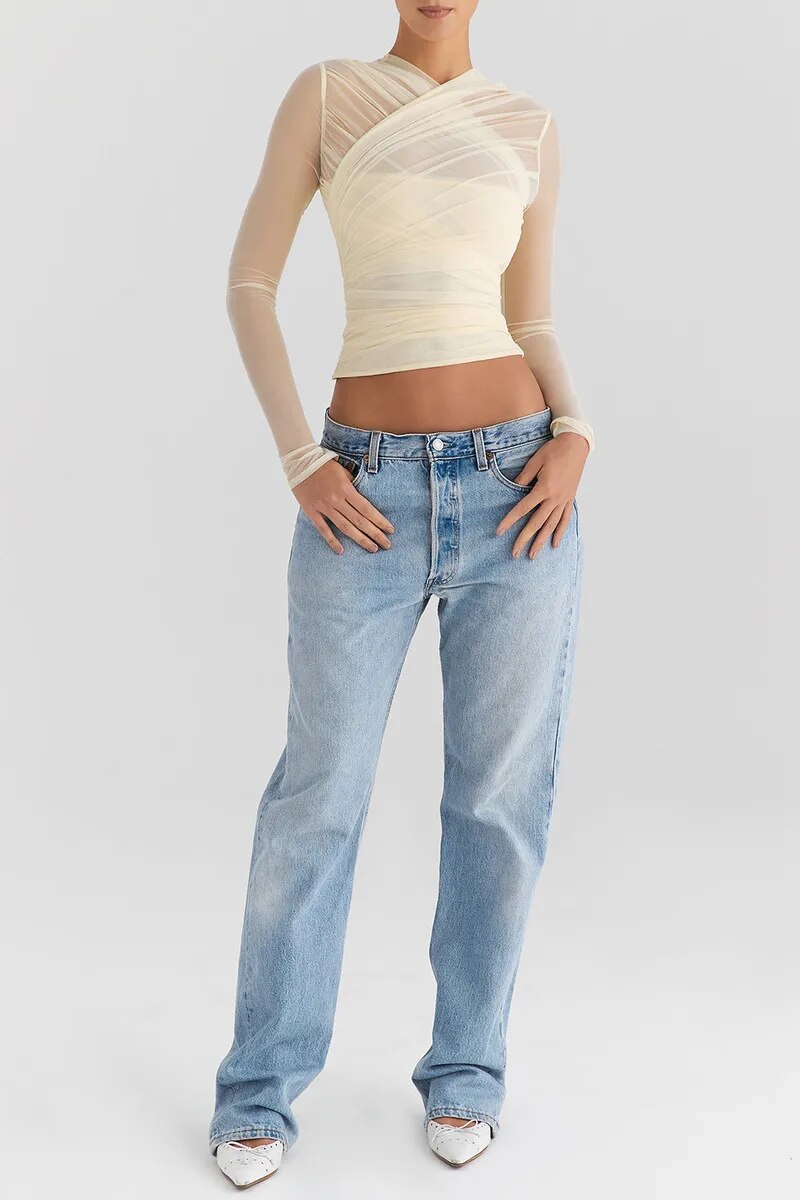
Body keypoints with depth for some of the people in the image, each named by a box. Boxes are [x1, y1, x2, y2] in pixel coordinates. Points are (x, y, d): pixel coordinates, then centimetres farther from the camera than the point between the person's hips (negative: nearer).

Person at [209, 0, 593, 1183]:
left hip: (513, 486, 2)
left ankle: (464, 1069, 27)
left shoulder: (529, 126, 10)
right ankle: (261, 1086, 23)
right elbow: (249, 285, 2)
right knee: (319, 791, 4)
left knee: (503, 793, 7)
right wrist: (300, 463, -10)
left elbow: (534, 321, 14)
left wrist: (573, 440, -6)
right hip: (372, 495, -1)